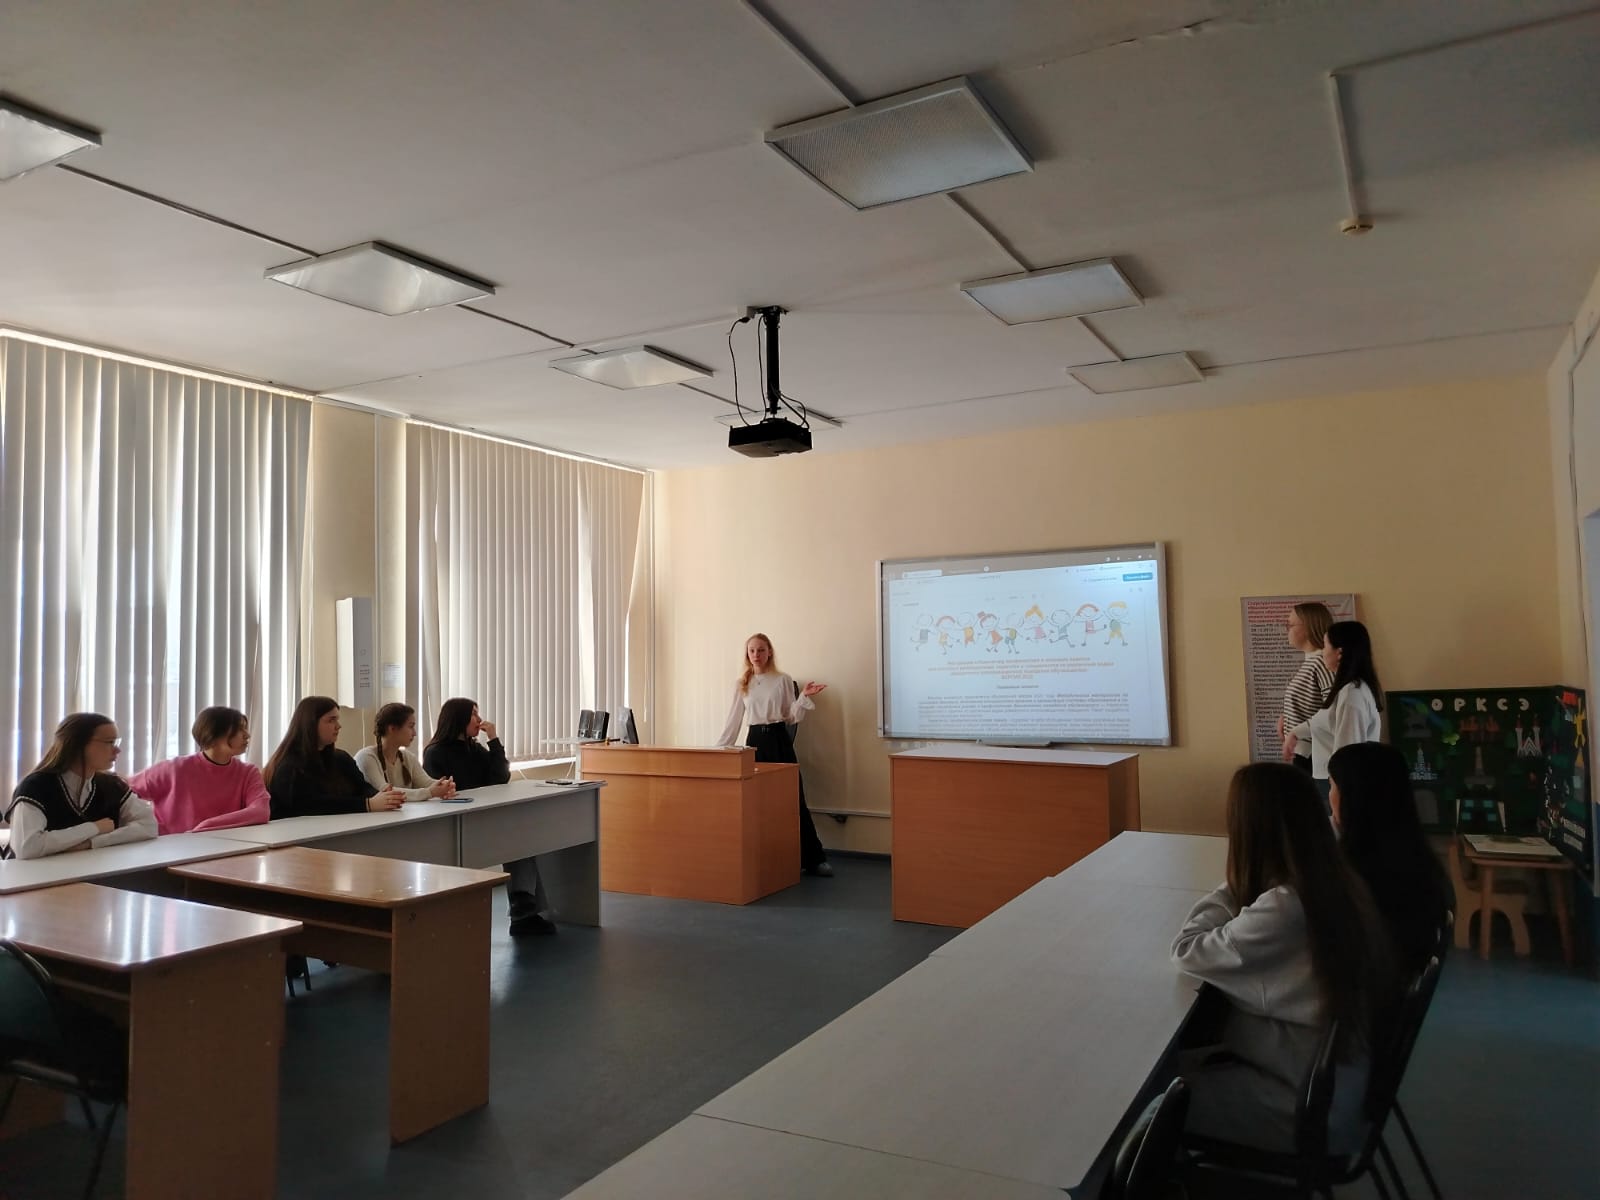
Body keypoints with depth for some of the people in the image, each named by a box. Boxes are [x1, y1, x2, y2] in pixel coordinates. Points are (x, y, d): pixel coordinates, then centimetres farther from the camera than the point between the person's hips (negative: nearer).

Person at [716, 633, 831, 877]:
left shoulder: (783, 680, 1)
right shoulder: (741, 683, 7)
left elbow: (791, 717, 3)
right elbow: (734, 719, 10)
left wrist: (804, 697, -12)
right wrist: (720, 748, 5)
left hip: (779, 739, -2)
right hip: (755, 740, 2)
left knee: (793, 797, -2)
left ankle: (813, 858, 4)